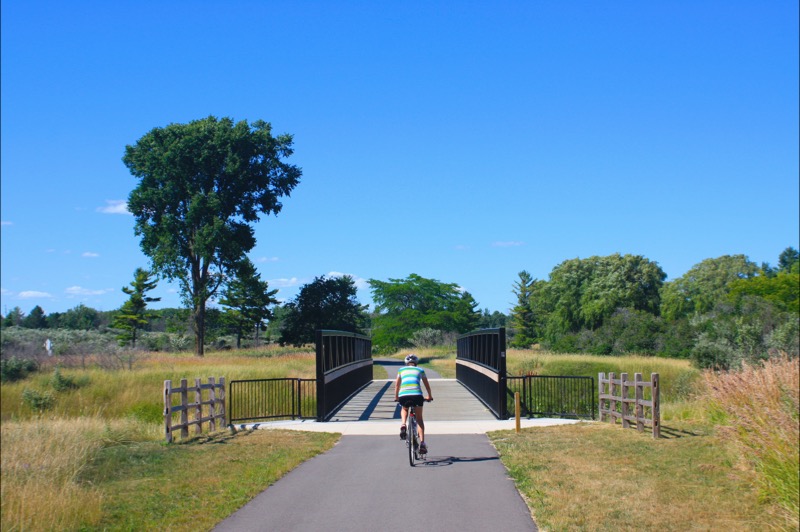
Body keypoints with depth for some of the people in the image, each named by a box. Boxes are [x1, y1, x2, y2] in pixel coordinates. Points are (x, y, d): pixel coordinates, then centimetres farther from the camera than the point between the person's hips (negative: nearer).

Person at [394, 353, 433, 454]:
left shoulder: (401, 370, 26)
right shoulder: (420, 370, 24)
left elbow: (397, 384, 35)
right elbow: (427, 384, 34)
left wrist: (396, 397, 49)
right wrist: (430, 396, 49)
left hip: (403, 395, 1)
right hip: (416, 394, -1)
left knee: (404, 409, 33)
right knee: (419, 419, 14)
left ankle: (403, 425, 3)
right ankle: (422, 443, -1)